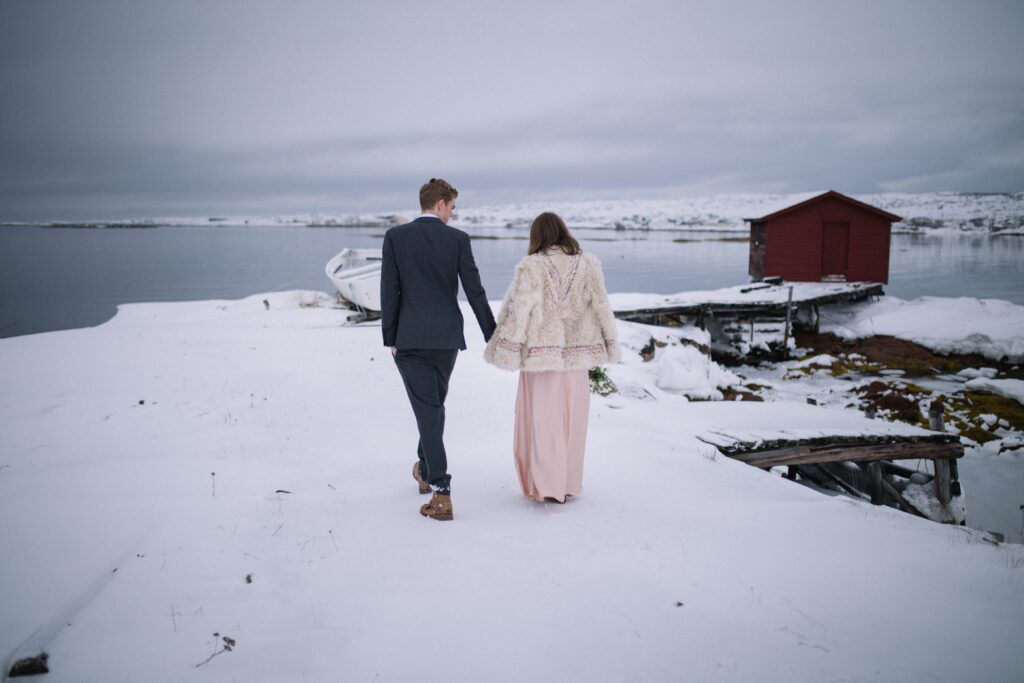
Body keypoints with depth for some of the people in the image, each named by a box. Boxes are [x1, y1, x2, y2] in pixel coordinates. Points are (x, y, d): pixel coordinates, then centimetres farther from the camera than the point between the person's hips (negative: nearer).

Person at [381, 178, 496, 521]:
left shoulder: (395, 236, -2)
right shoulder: (458, 239, -2)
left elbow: (389, 291, -4)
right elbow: (475, 291, -3)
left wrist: (390, 338, 3)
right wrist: (492, 336, 4)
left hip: (409, 339, -1)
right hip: (447, 338, 2)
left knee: (427, 410, -2)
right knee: (434, 405, 20)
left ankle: (441, 494, -7)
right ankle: (425, 470, 39)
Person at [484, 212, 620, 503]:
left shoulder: (530, 267, -8)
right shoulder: (588, 265, 0)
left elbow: (517, 310, -10)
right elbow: (601, 307, 1)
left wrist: (506, 350, -5)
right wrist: (609, 345, 9)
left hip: (540, 354, -3)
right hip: (576, 354, 3)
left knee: (541, 420, 8)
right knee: (571, 420, 13)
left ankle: (546, 485, 10)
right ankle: (569, 484, 22)